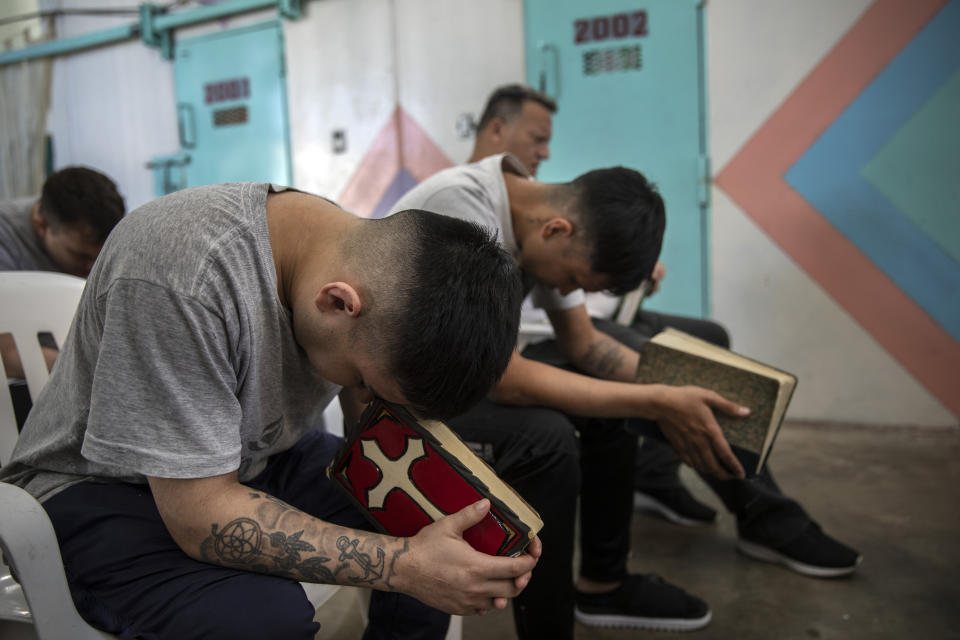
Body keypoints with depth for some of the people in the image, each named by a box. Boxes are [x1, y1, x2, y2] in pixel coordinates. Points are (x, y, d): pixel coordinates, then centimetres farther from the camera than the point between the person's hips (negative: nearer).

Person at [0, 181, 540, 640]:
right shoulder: (181, 272, -35)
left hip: (258, 453, 6)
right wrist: (404, 566, -34)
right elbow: (199, 515, -32)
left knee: (438, 522, -8)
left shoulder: (369, 261, -13)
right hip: (108, 488, -5)